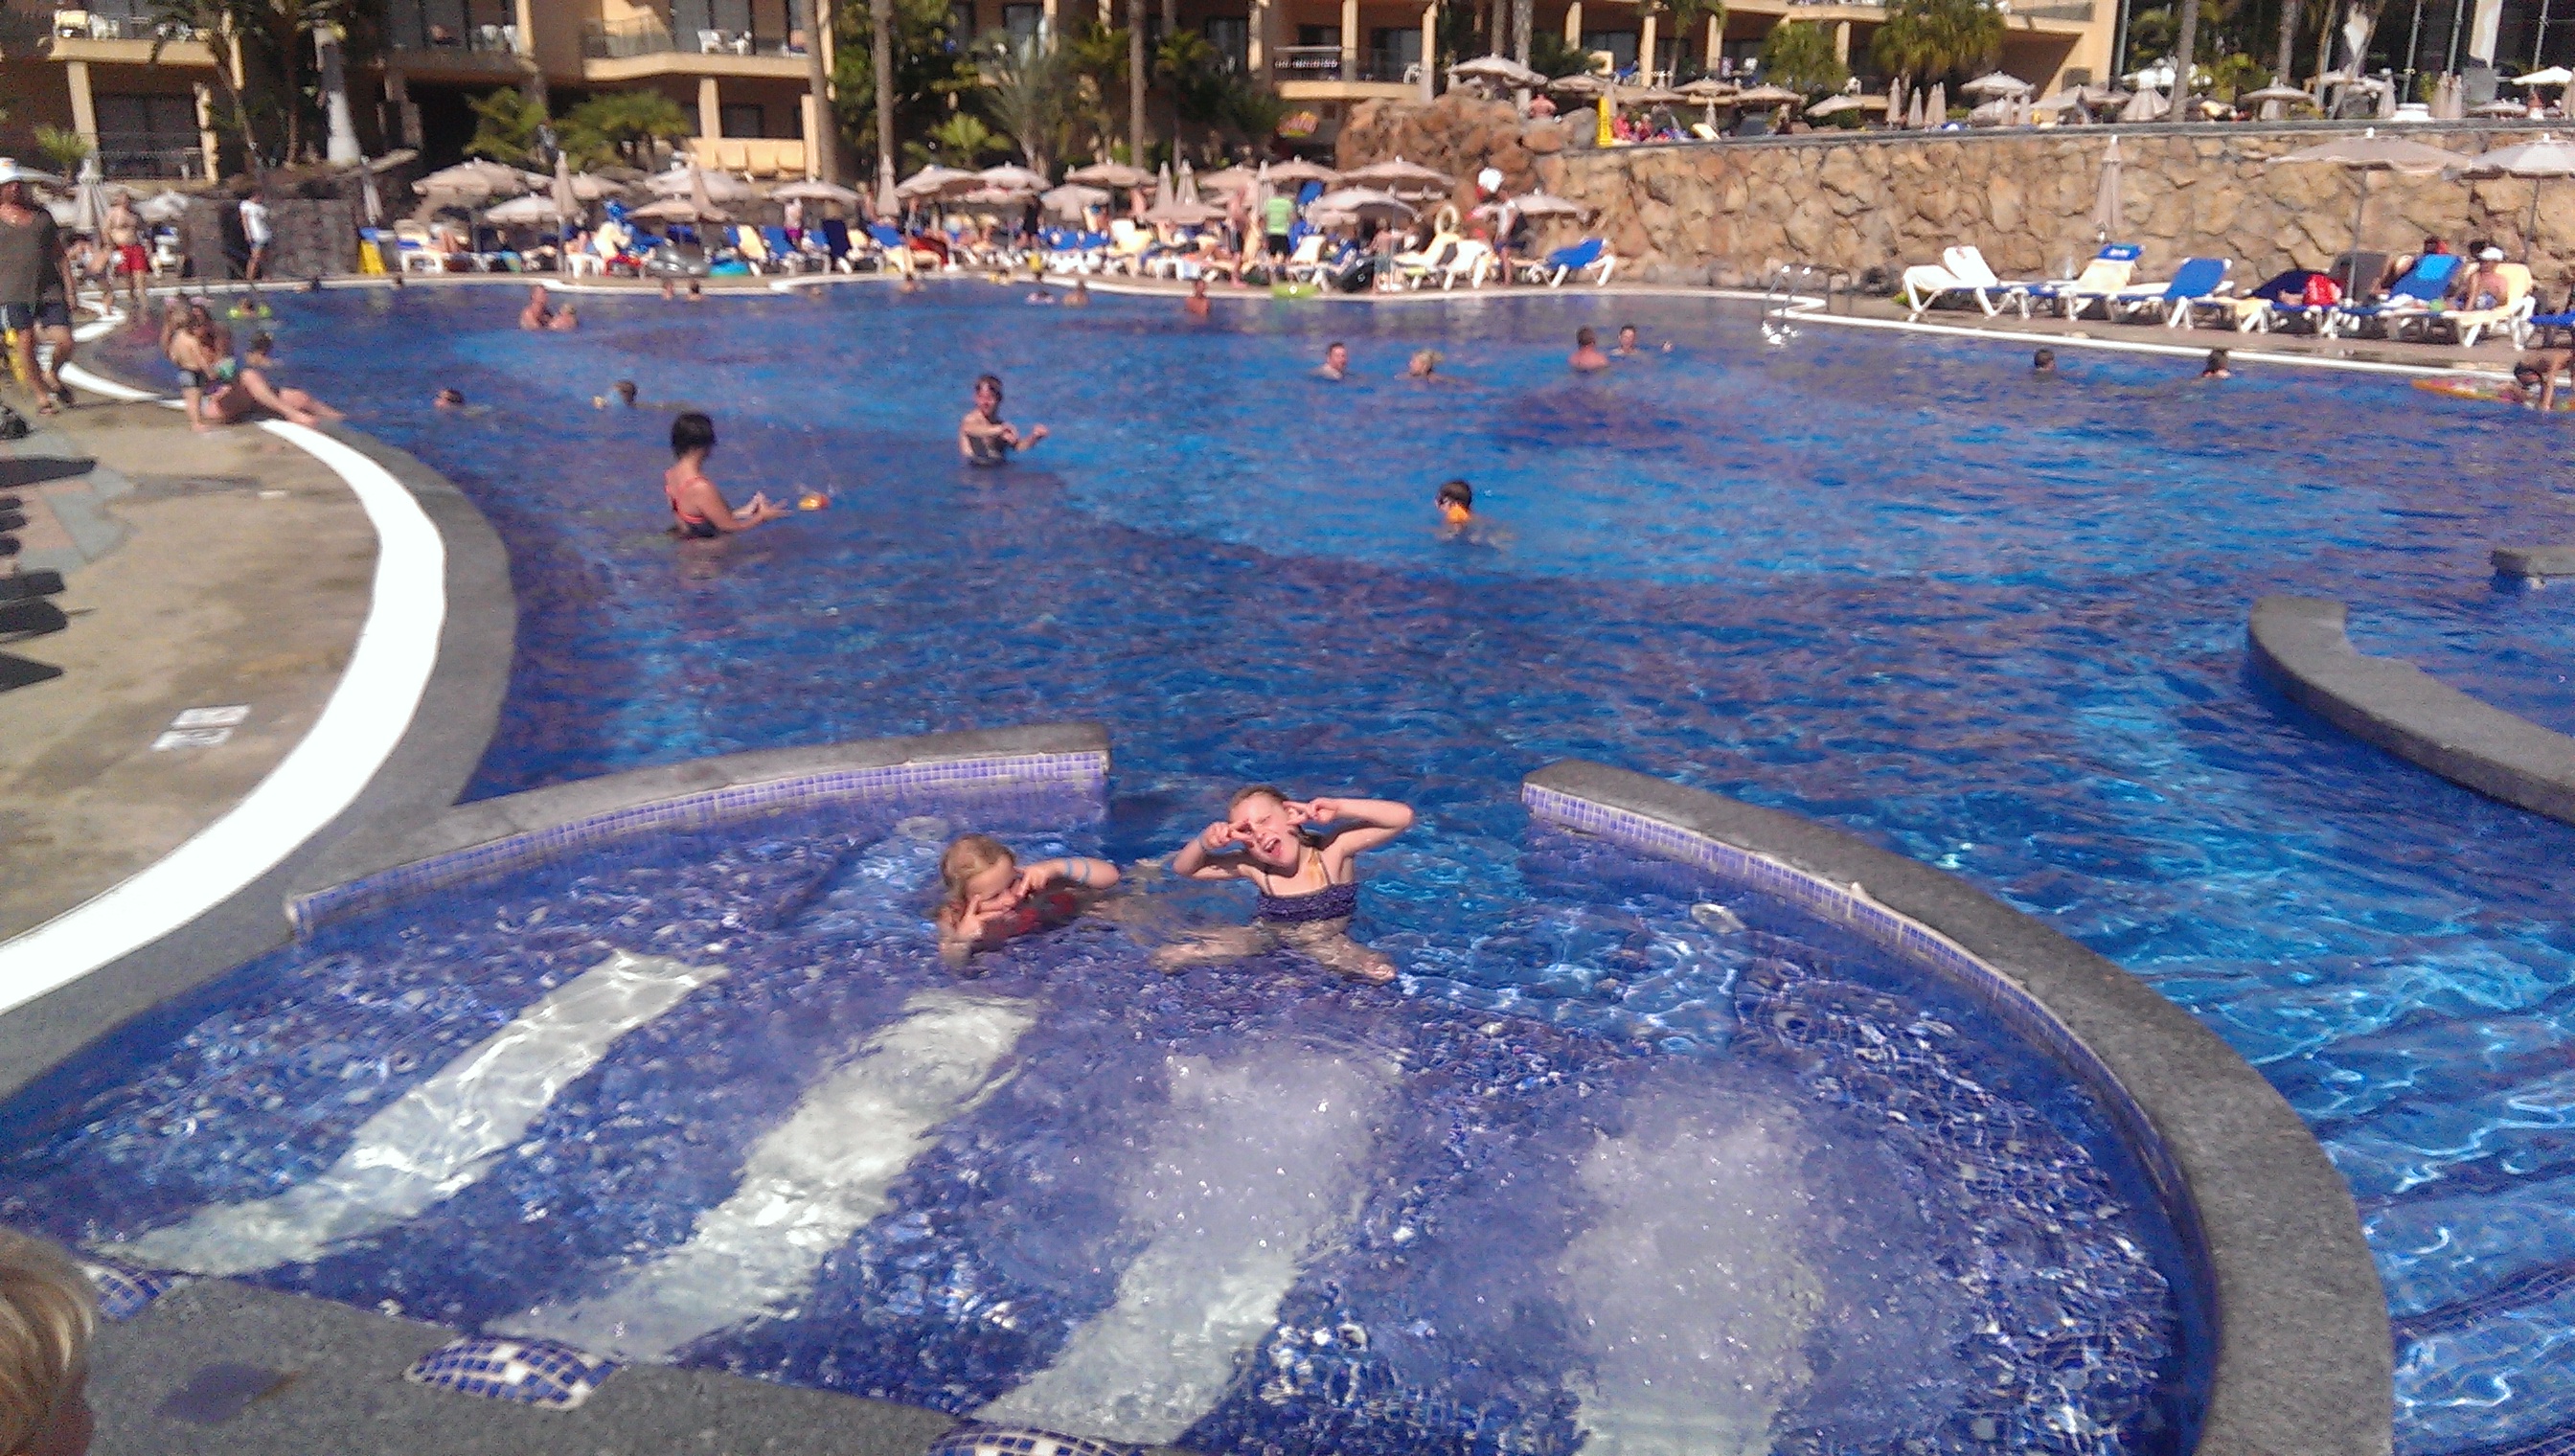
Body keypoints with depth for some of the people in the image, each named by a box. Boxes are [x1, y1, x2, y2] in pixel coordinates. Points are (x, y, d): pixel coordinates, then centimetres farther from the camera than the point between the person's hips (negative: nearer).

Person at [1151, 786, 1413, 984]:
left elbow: (1402, 817, -29)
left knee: (1382, 974, -33)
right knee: (1165, 959, -12)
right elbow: (1183, 869, 0)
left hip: (1326, 942, -2)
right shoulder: (1251, 866, -11)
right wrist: (1204, 842, -23)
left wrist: (1337, 808, -37)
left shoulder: (1333, 849, -20)